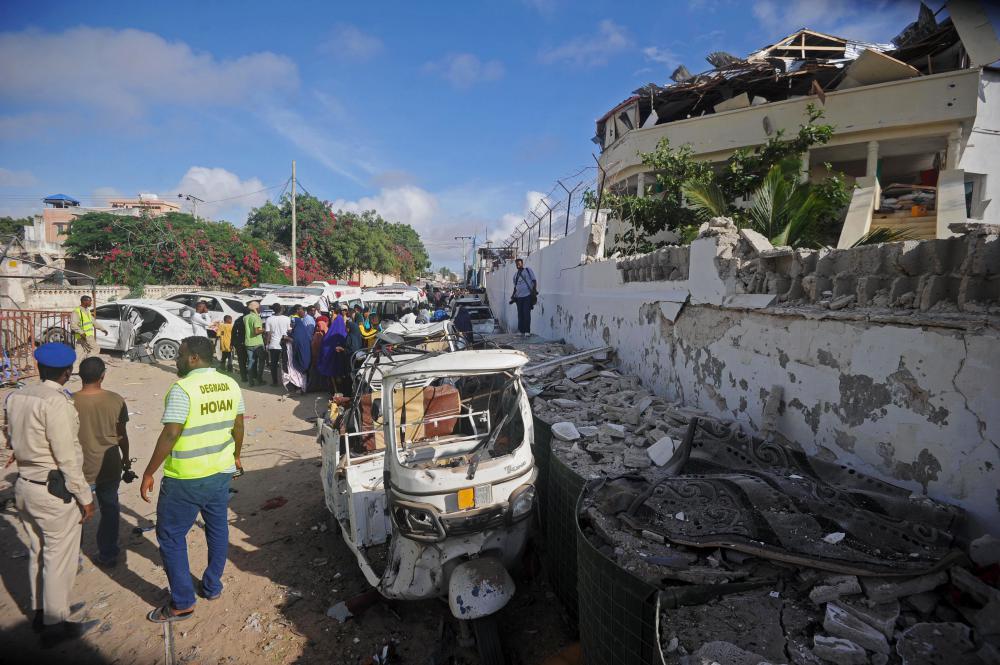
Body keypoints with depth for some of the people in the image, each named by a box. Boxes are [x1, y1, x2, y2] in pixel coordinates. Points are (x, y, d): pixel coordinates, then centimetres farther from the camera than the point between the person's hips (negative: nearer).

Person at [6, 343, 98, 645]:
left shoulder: (15, 397, 1)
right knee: (59, 559, 6)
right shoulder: (56, 402, -23)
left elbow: (11, 439, 14)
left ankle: (39, 613, 37)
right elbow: (67, 457, -21)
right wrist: (85, 497, -13)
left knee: (38, 552, 22)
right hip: (54, 491, -8)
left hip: (24, 485, 8)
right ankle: (55, 625, 18)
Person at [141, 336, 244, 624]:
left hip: (185, 478, -6)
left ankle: (182, 603, 17)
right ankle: (212, 586, 35)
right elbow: (238, 426, 9)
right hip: (221, 471, 7)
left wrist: (148, 473, -12)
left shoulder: (183, 388, -19)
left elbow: (170, 435, -21)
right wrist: (236, 456, 24)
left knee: (171, 536, 10)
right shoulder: (231, 385, 1)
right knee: (218, 529, 19)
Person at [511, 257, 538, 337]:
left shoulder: (528, 270, 4)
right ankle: (522, 331, 10)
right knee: (520, 314, 4)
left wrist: (534, 291, -9)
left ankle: (527, 331, -5)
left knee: (526, 314, -8)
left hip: (527, 295, -5)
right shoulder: (515, 275, 19)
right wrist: (513, 297, 17)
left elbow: (534, 281, 2)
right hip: (519, 297, 5)